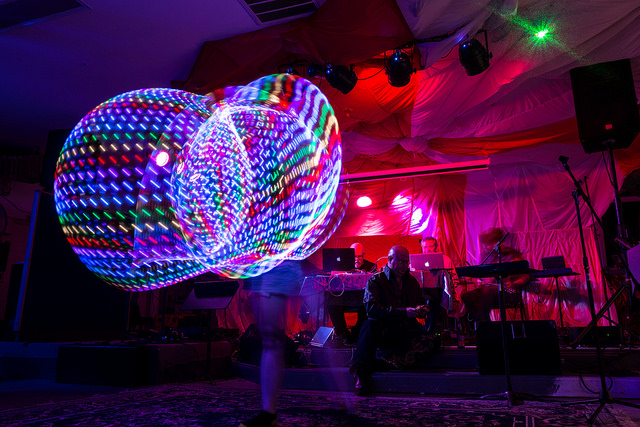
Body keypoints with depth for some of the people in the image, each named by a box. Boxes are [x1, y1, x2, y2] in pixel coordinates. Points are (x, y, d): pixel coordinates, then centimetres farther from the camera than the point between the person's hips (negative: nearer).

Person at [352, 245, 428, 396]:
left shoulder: (412, 281, 20)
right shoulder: (375, 280, 4)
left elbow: (421, 303, 23)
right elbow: (372, 308, -12)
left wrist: (421, 310, -5)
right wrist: (403, 312, -21)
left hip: (407, 332, 4)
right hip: (383, 330, -4)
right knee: (370, 325, -36)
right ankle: (362, 374, -31)